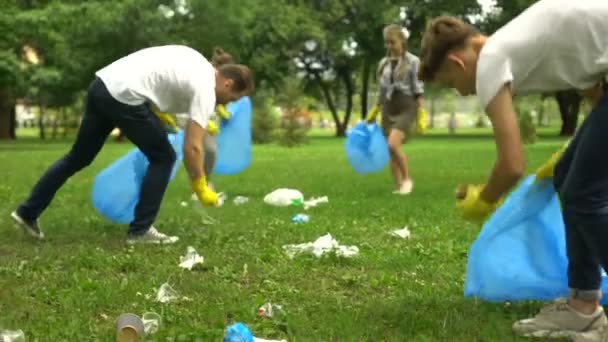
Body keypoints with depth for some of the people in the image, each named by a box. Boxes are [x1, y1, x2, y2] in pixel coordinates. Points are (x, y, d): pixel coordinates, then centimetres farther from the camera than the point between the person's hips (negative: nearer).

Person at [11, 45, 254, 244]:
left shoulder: (196, 64, 21)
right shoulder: (205, 90, -5)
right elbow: (192, 147, -10)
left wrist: (158, 115, 27)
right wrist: (201, 190, 1)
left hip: (102, 84, 9)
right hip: (123, 96, -9)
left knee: (78, 157, 19)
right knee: (163, 158, 3)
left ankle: (28, 212, 24)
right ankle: (140, 230, 6)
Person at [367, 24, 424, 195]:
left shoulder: (412, 61, -5)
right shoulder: (383, 63, 11)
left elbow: (418, 90, -5)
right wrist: (373, 115, 17)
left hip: (406, 107, -6)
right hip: (388, 109, 6)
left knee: (393, 144, -23)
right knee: (391, 151, 3)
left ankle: (407, 179, -3)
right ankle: (398, 187, 11)